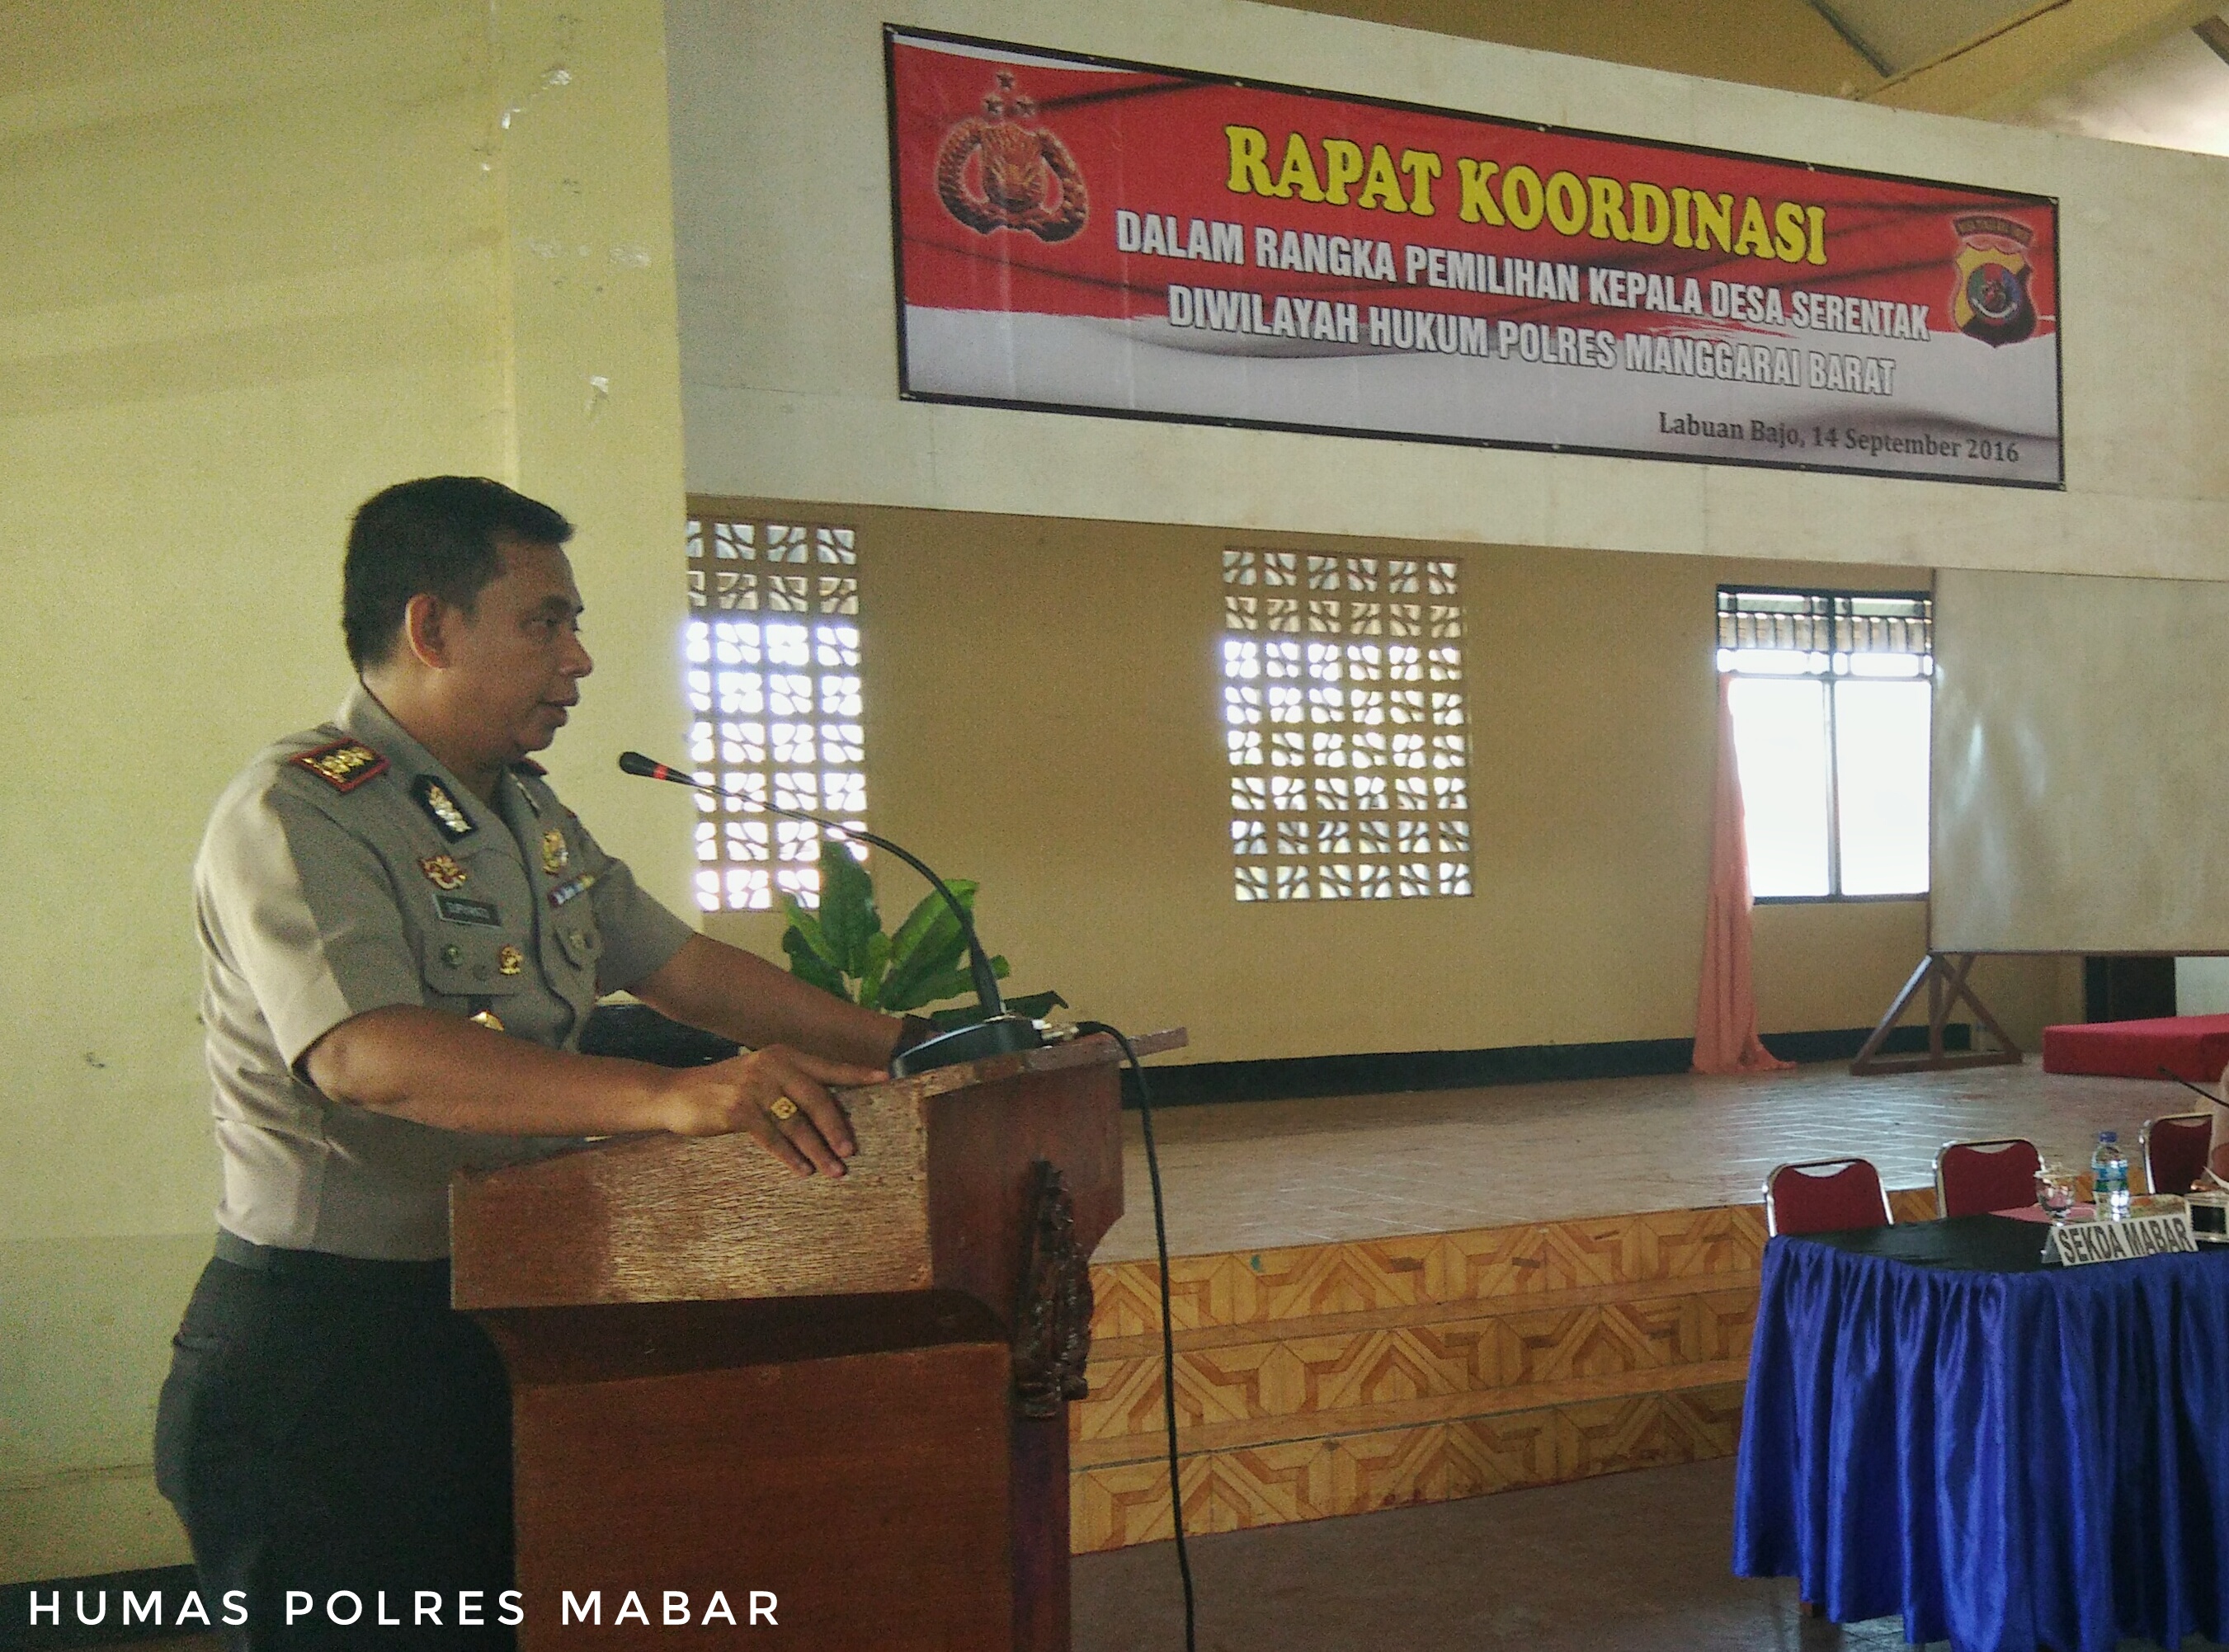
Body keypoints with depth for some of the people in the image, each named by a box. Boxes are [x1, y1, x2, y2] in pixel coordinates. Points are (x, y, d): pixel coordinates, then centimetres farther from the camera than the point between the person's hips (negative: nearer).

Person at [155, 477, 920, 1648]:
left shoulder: (529, 815, 14)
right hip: (324, 1354, -9)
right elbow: (368, 1054, -32)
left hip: (498, 1321, 9)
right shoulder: (299, 813, -17)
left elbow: (679, 966, 16)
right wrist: (665, 1096, -44)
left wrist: (904, 1046, 7)